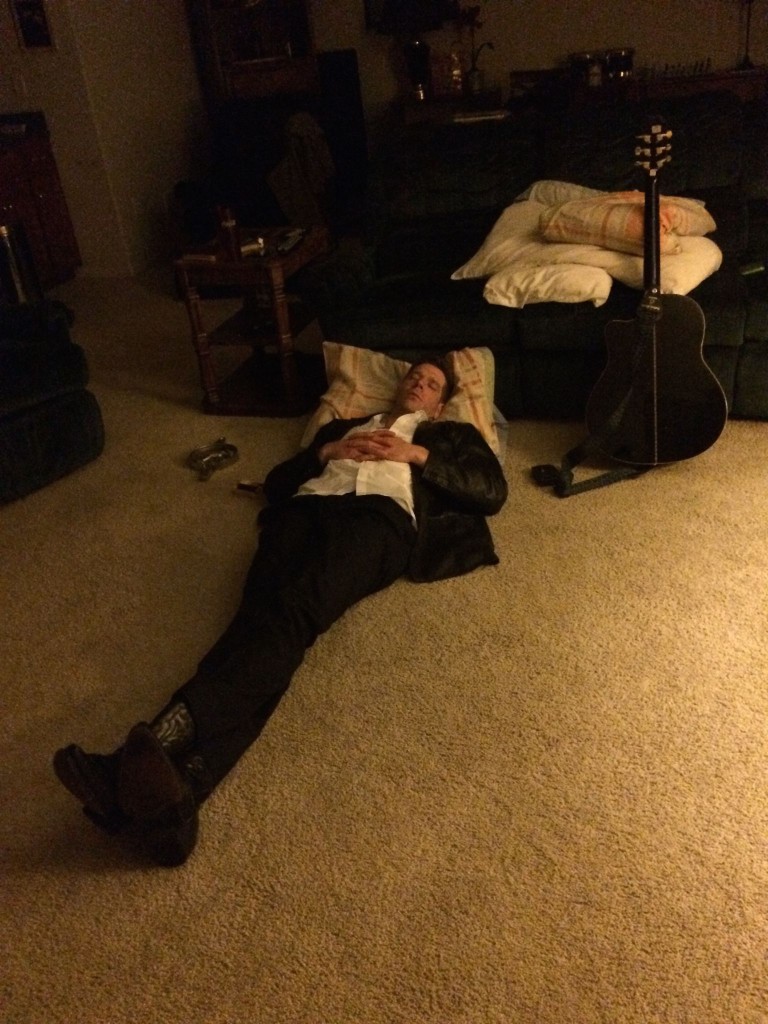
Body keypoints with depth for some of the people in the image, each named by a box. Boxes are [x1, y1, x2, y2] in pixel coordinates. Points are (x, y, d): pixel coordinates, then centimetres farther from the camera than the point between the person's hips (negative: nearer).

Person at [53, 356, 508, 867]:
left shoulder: (451, 435, 35)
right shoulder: (342, 426, 42)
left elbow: (492, 491, 16)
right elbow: (276, 481, 30)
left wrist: (417, 454, 8)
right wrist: (327, 452, 13)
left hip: (379, 513, -3)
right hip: (305, 508, 3)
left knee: (295, 610, -36)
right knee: (261, 613, -30)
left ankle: (169, 733, -59)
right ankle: (173, 790, -53)